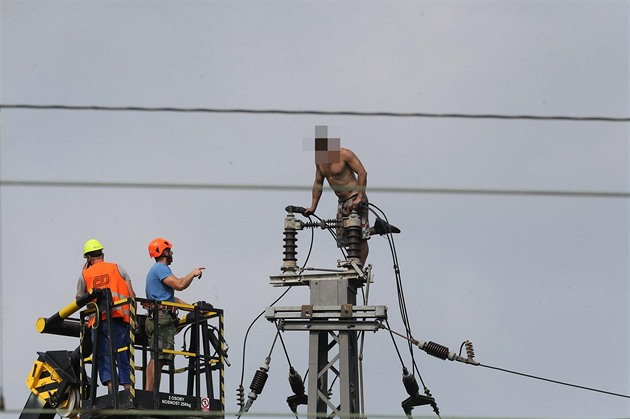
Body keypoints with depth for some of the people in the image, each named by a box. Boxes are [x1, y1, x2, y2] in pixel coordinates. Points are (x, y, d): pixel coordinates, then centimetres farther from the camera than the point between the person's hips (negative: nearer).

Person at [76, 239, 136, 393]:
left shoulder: (85, 274, 12)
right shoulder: (117, 268, 12)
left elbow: (79, 298, 24)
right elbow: (131, 294, 5)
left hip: (98, 319, 0)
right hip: (119, 316, 0)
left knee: (104, 355, 4)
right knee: (123, 353, 3)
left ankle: (110, 386, -11)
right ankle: (128, 390, -4)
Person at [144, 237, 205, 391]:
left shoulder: (156, 269, 29)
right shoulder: (161, 268, -5)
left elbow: (170, 298, 31)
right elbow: (179, 285, -18)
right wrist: (193, 274, -1)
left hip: (155, 319, 11)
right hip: (162, 318, -11)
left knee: (157, 360, 5)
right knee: (158, 358, -18)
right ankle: (149, 394, -26)